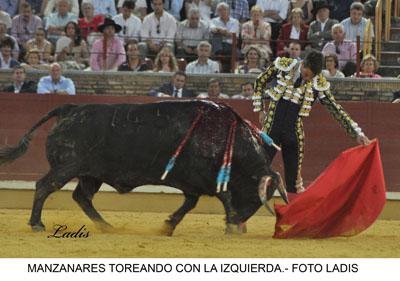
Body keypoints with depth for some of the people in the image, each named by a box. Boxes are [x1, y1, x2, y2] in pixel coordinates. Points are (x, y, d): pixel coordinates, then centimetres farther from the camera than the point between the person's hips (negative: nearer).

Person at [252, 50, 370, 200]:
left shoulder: (319, 85, -7)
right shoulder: (283, 66, -9)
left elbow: (337, 110, -4)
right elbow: (260, 82, 7)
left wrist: (358, 133, -10)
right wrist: (260, 110, 4)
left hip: (294, 131, 1)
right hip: (271, 128, -1)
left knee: (293, 176, 4)